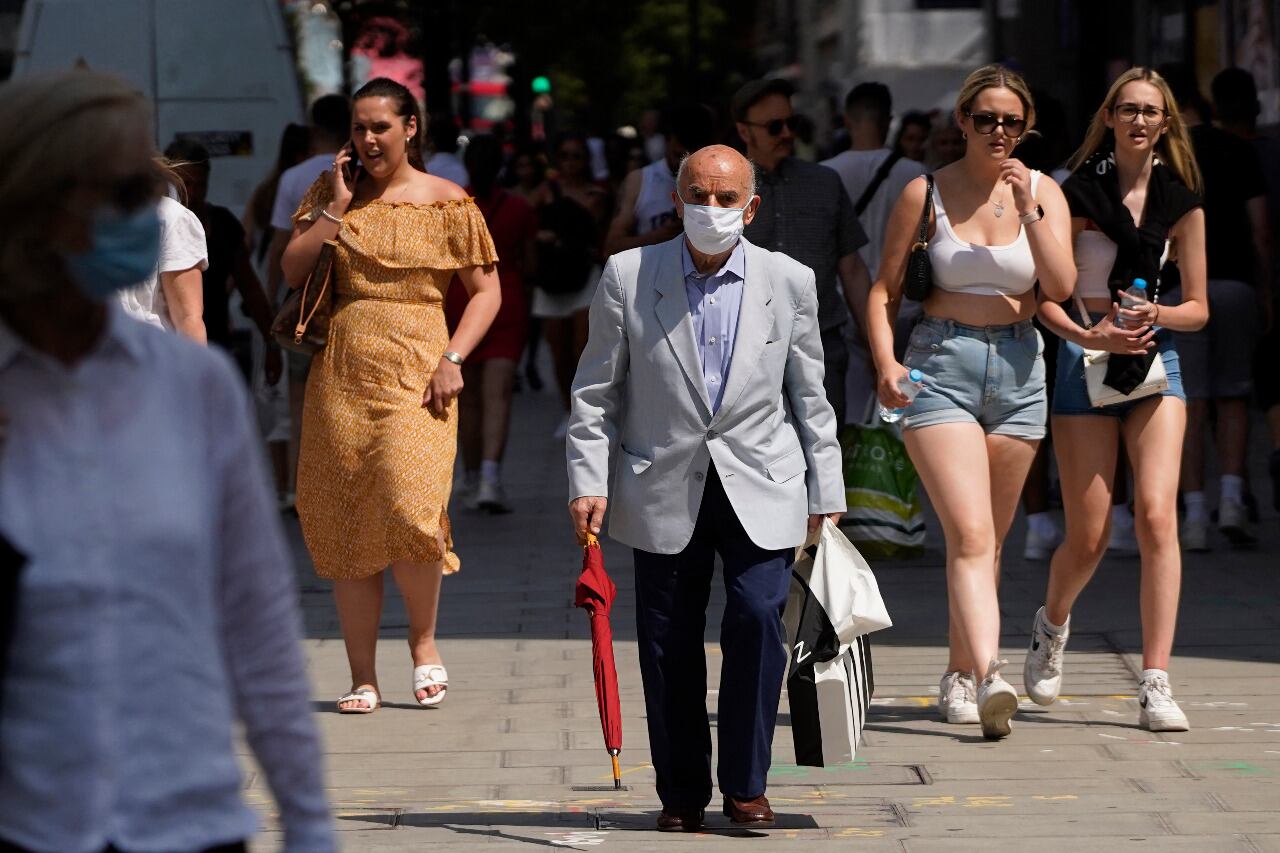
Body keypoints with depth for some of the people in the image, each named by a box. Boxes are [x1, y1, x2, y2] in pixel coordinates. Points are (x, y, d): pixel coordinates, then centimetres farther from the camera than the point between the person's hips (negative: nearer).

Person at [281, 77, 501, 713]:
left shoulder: (448, 204, 3)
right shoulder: (332, 193, 10)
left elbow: (486, 290, 4)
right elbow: (292, 270, 3)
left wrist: (453, 360, -8)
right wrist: (337, 207, -4)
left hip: (415, 374, -3)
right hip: (341, 375, 3)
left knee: (408, 505, -20)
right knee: (343, 524, 1)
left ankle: (424, 641, 4)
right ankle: (362, 677, 9)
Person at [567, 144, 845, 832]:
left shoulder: (790, 282, 4)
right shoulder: (627, 277, 0)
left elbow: (810, 399, 9)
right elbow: (596, 393, 4)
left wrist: (826, 495, 8)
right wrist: (588, 482, -4)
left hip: (761, 488, 0)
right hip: (664, 489, 0)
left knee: (758, 620, -14)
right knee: (668, 643, 1)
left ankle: (745, 785, 0)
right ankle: (681, 793, 16)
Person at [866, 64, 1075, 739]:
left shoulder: (1043, 192, 5)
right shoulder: (925, 194, 0)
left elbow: (1061, 287, -6)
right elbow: (884, 289, 4)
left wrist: (1027, 208, -14)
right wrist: (886, 365, -11)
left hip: (1017, 367, 3)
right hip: (941, 368, -3)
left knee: (988, 539, 10)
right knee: (969, 534, -17)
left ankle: (959, 673, 25)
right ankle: (989, 678, -31)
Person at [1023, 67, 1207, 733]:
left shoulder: (1181, 202, 7)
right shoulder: (1078, 193, -1)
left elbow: (1198, 308, 11)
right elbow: (1043, 294, -2)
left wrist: (1158, 314, -10)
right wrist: (1087, 335, -18)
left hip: (1155, 357, 2)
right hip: (1086, 357, -2)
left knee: (1157, 514, -17)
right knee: (1088, 539, 0)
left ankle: (1155, 684, -16)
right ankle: (1051, 623, 36)